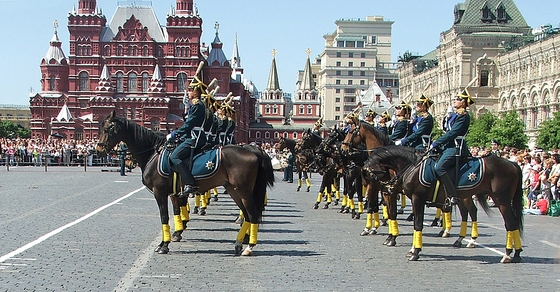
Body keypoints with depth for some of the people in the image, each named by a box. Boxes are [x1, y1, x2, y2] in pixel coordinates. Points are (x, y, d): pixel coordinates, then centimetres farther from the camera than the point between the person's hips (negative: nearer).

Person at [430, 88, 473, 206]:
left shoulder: (463, 116, -10)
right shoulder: (455, 115, 21)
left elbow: (451, 134, -17)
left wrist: (435, 144, -15)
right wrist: (437, 145, 7)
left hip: (456, 148, -11)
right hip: (449, 146, 11)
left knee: (439, 167, -26)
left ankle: (453, 195, -26)